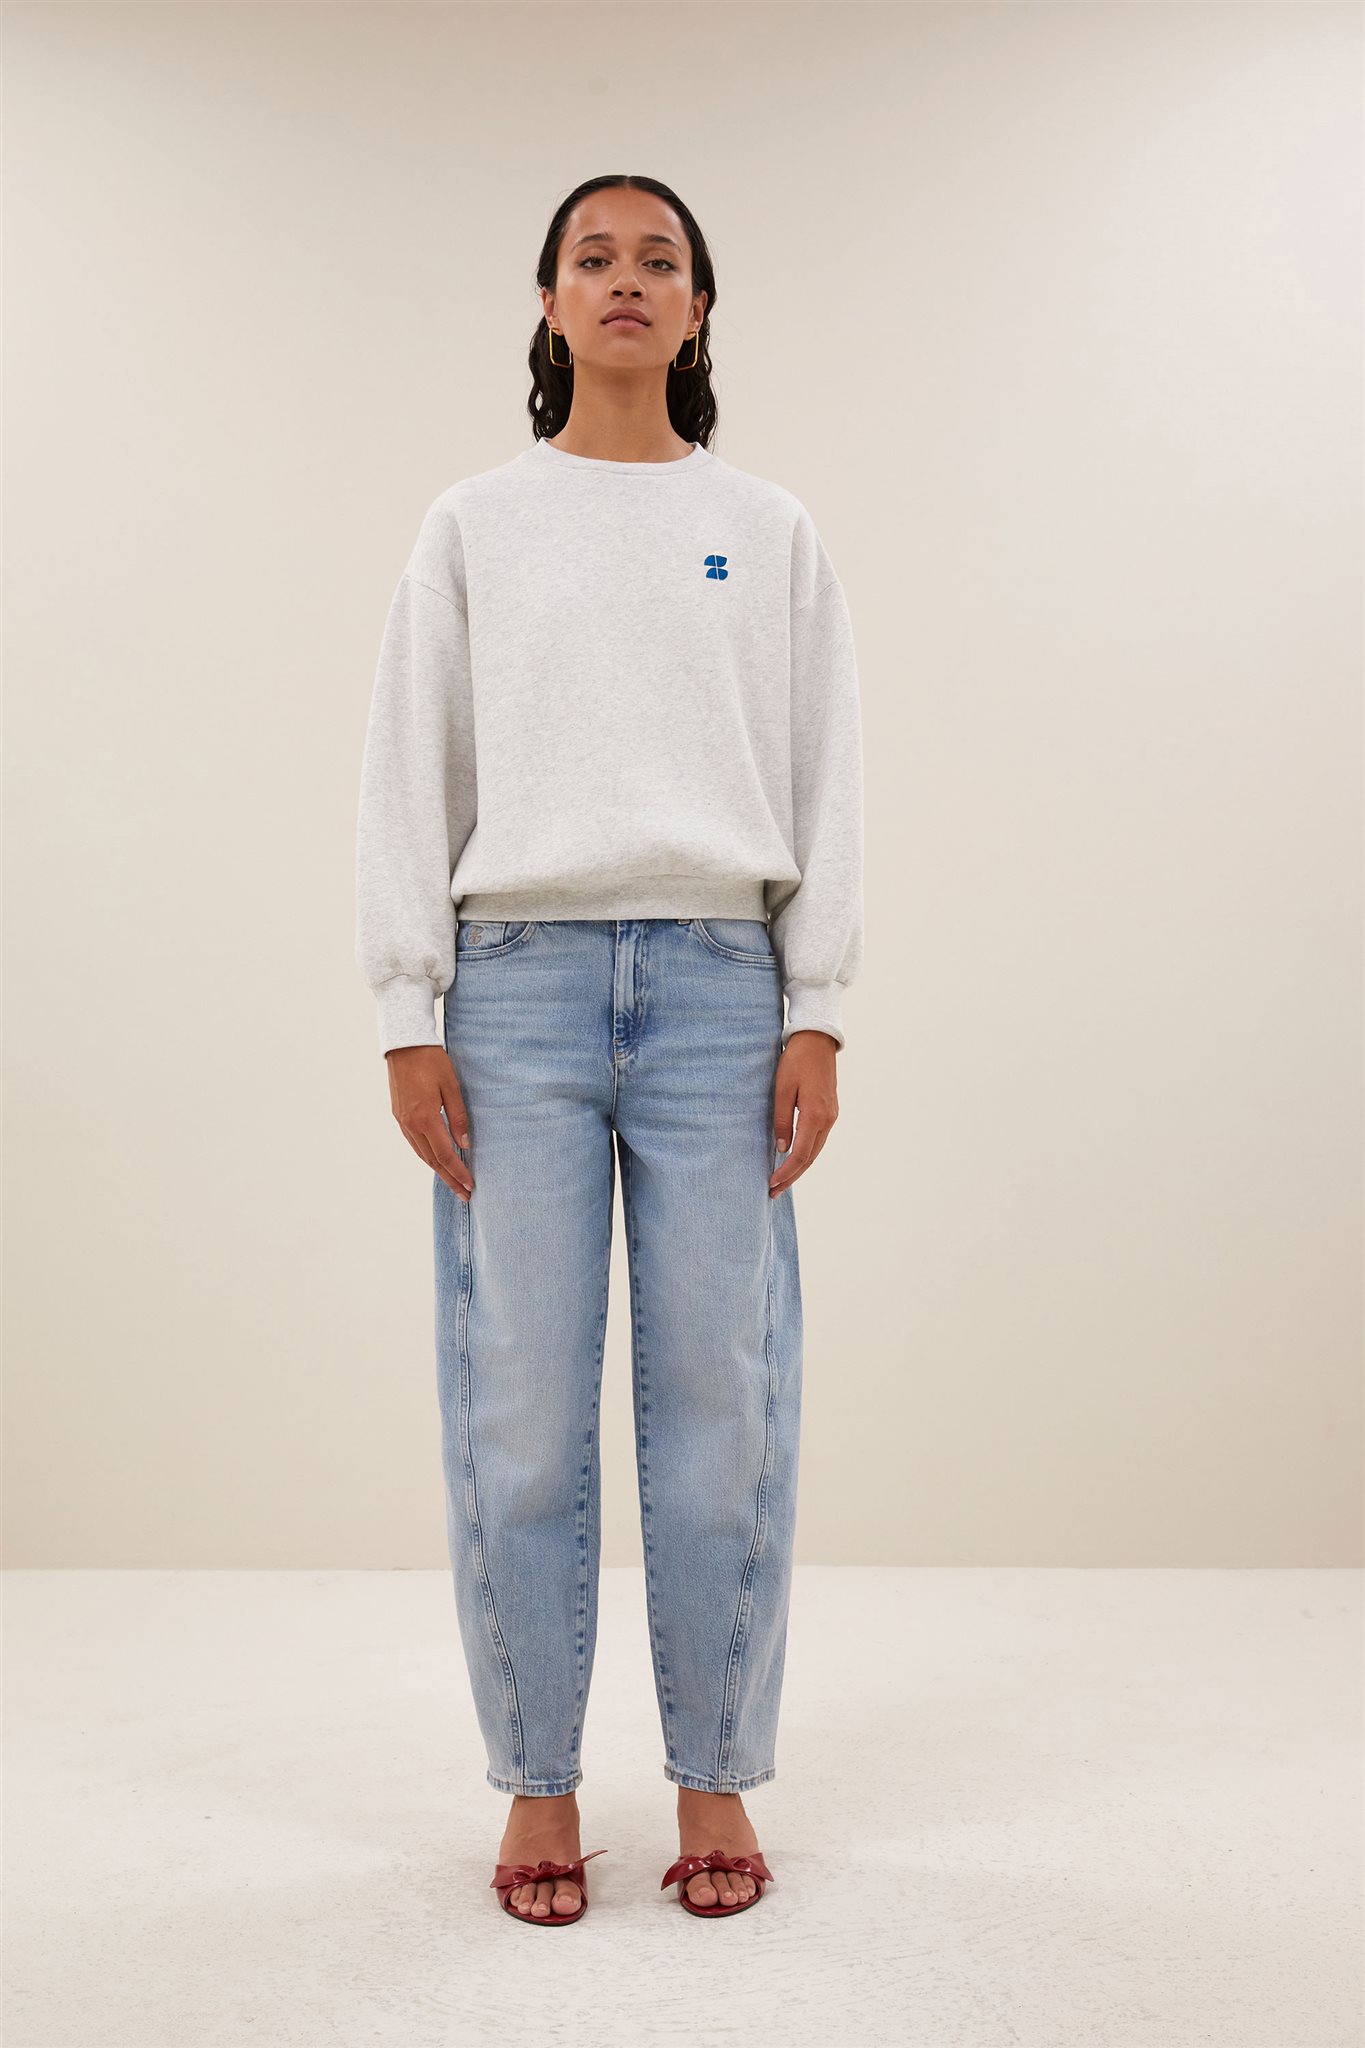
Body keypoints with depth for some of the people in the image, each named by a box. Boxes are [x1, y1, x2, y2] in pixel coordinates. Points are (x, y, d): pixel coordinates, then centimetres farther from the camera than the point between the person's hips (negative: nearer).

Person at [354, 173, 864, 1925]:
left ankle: (716, 1784, 16)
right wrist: (409, 1022, -2)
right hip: (518, 984, 0)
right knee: (520, 1403, 0)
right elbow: (409, 782, 7)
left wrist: (816, 1018, 0)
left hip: (718, 987, 1)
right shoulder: (471, 529, 11)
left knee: (720, 1396, 1)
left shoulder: (771, 534, 13)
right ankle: (538, 1790, 16)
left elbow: (825, 790, 9)